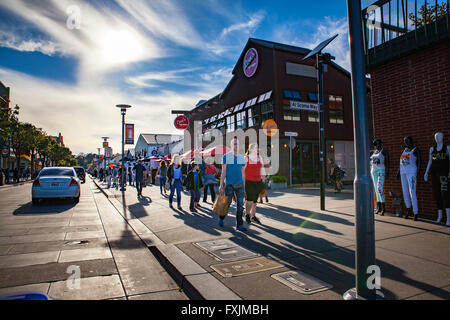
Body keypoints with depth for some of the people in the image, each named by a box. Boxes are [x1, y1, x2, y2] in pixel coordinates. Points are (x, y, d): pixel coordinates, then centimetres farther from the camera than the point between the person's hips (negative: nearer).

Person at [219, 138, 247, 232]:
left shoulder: (242, 157, 10)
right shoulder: (226, 157, -1)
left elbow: (243, 173, 13)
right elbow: (223, 172, -3)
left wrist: (244, 186, 11)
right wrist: (221, 185, -9)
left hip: (239, 184, 3)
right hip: (229, 184, -3)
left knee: (240, 204, -2)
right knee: (227, 203, 6)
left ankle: (239, 225, 4)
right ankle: (221, 218, 33)